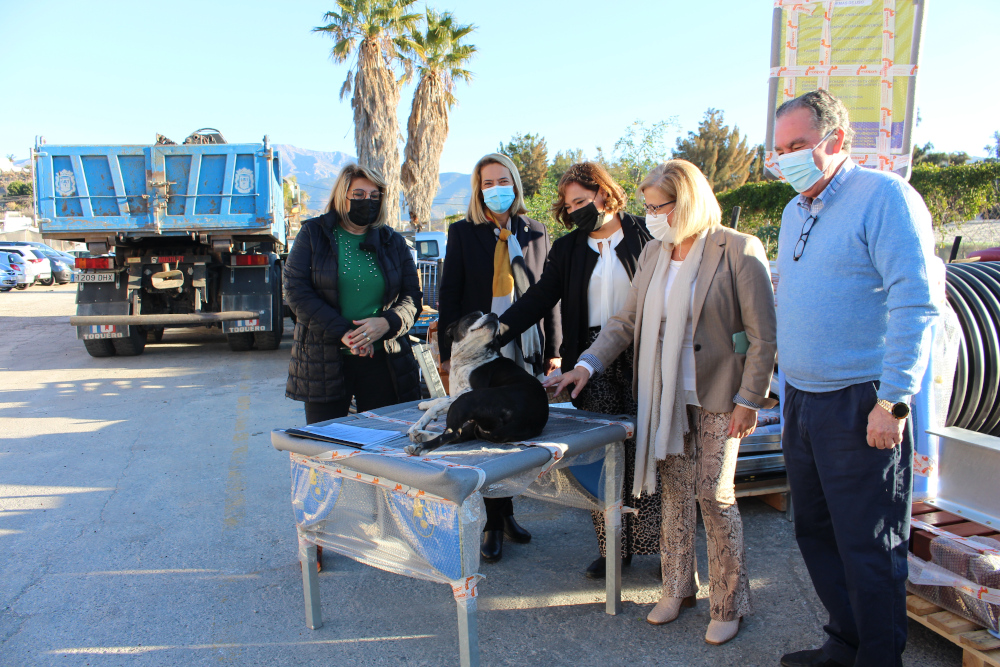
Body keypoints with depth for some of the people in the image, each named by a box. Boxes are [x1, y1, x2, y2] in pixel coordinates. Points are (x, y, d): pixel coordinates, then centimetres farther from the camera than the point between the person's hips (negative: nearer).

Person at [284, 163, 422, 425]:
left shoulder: (393, 242, 11)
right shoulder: (313, 234, 4)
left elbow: (412, 297, 6)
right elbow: (296, 290, -5)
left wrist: (386, 323, -16)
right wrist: (342, 332, -15)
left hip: (383, 361, 2)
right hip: (324, 362, -2)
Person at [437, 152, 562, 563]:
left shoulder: (535, 234, 8)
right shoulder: (463, 233, 3)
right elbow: (449, 294, 1)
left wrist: (552, 350, 4)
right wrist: (448, 351, -3)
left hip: (525, 352, 2)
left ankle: (505, 512, 27)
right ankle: (494, 523, 17)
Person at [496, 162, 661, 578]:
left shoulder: (645, 236, 4)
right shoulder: (567, 249, 12)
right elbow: (540, 297, 2)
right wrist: (500, 329, -14)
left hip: (642, 359, -2)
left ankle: (661, 544, 15)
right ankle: (613, 548, 16)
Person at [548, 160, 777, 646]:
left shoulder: (738, 251, -12)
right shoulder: (653, 253, 7)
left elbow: (763, 336, -11)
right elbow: (627, 320, 8)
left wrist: (750, 400, -13)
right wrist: (588, 364, -4)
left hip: (717, 396, -5)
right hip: (665, 393, 5)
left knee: (714, 496, 2)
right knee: (673, 492, 13)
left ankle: (728, 605, 22)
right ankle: (678, 588, 31)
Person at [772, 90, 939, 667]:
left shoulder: (885, 196, -10)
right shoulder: (795, 212, 15)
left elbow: (915, 305, -17)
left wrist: (893, 402, -20)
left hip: (860, 405, -8)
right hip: (802, 402, 8)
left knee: (869, 548, 2)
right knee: (816, 533, 17)